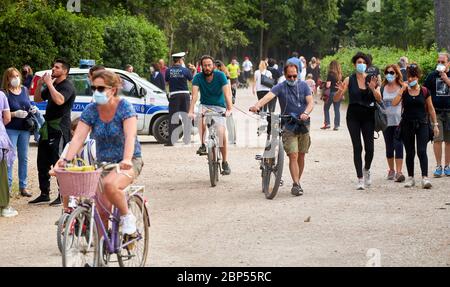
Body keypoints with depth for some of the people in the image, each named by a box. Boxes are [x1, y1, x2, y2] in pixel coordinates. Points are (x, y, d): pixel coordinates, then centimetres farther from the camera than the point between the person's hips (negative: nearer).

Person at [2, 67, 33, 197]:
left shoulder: (25, 90, 10)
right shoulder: (5, 93, -7)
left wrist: (32, 110, 0)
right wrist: (15, 114, -23)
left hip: (24, 128, 6)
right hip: (11, 129, -6)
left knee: (24, 158, 10)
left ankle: (23, 186, 17)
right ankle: (7, 186, -4)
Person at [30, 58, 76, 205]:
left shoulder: (67, 86, -10)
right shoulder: (52, 85, 19)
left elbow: (59, 100, -29)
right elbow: (37, 99, 24)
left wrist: (49, 84, -21)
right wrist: (39, 84, 8)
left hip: (60, 129, -10)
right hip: (48, 128, 10)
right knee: (42, 163, 11)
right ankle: (44, 194, 19)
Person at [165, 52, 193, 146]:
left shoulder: (168, 71, -4)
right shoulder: (185, 70, -7)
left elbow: (166, 82, 8)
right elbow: (192, 80, 6)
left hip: (174, 95, 0)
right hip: (185, 95, 0)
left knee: (173, 118, 2)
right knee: (186, 118, 10)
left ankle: (171, 140, -4)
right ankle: (187, 139, 14)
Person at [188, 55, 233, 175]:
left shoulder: (220, 75, -14)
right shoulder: (198, 77, -10)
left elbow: (227, 93, -23)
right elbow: (194, 94, -22)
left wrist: (229, 109, -38)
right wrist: (191, 111, -37)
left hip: (219, 107, -1)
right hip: (205, 106, 1)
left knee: (221, 132, -18)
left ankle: (225, 162, -5)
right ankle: (203, 145, -22)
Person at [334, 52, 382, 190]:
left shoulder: (372, 80, 4)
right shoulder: (349, 80, 1)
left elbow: (379, 99, -4)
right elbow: (336, 99, -2)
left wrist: (373, 89, -22)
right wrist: (340, 91, -23)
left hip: (368, 116, 1)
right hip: (353, 117, -1)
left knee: (369, 147, -5)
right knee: (357, 148, -5)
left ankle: (366, 170, 25)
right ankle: (360, 179, 0)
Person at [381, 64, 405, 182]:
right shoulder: (383, 88, 7)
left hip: (399, 121, -3)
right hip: (386, 122, 4)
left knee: (398, 146, -11)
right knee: (389, 147, 11)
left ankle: (398, 172, -13)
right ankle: (391, 170, 23)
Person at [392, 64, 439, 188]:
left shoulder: (424, 91, 2)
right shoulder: (404, 91, 2)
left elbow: (430, 108, 7)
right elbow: (394, 103, -13)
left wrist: (435, 124, 5)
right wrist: (402, 89, -15)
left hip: (422, 124, -1)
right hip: (407, 125, 1)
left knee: (422, 151, -11)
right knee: (410, 153, 7)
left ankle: (425, 177, -16)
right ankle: (410, 178, 17)